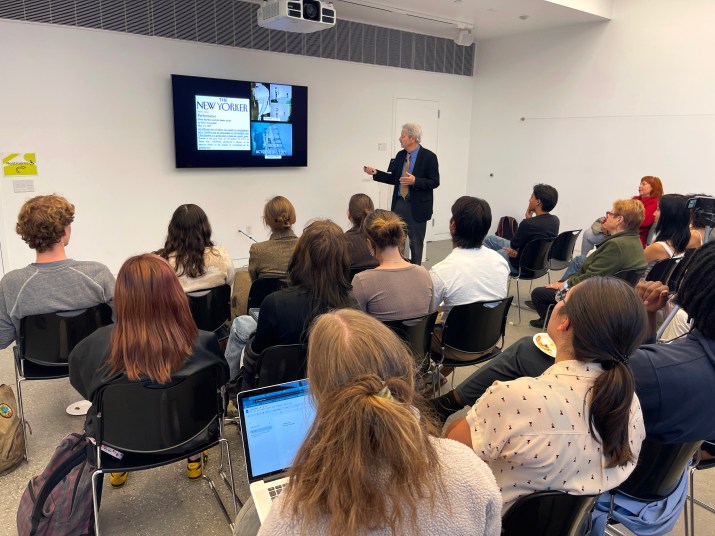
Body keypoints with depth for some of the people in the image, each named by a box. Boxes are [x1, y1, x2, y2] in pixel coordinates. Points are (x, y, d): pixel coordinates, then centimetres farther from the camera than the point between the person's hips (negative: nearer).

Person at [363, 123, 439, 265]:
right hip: (399, 204, 5)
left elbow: (434, 182, -11)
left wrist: (415, 181, -24)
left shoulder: (429, 157, -9)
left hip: (417, 206, -5)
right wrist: (375, 173, 0)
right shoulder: (400, 155, 7)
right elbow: (394, 178, 12)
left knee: (415, 242, 7)